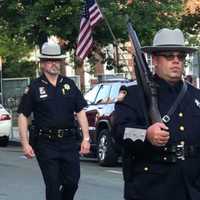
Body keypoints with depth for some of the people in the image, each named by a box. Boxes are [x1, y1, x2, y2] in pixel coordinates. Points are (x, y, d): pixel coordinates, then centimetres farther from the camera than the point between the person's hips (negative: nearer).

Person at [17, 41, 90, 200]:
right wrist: (25, 144, -9)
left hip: (69, 142, 3)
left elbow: (80, 111, 10)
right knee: (53, 186, -1)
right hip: (46, 144, -3)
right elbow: (23, 116, -1)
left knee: (72, 182, 1)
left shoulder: (69, 84, 9)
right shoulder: (34, 87, 0)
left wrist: (86, 138, 0)